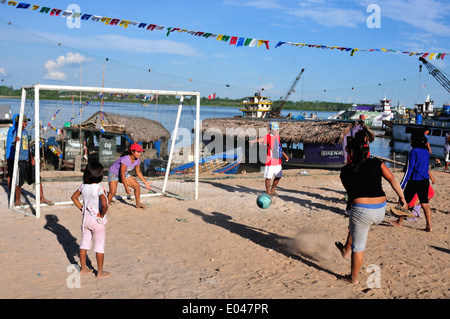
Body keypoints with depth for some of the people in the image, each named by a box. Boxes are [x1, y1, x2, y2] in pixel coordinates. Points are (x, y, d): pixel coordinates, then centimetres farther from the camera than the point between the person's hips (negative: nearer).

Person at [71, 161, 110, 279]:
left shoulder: (83, 186, -3)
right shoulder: (100, 188, -22)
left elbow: (74, 197, 11)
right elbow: (104, 204, -33)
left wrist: (81, 208, 11)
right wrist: (102, 214, -16)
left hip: (85, 219, 6)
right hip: (97, 221, -6)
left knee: (84, 243, 18)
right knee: (99, 246, 7)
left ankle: (83, 268, 29)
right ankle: (100, 272, 16)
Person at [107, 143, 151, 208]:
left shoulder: (137, 161, -12)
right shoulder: (125, 160, -35)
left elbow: (138, 172, 6)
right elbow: (122, 175, -30)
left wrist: (145, 182, 9)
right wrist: (126, 188, -27)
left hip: (125, 174, 7)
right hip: (113, 173, -7)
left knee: (137, 186, 1)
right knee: (113, 191, -27)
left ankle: (138, 203, 19)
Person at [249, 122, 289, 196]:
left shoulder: (278, 136, 10)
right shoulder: (268, 137, -12)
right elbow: (261, 139, -35)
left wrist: (284, 155, 32)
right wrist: (253, 141, -55)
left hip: (278, 161, 7)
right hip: (270, 161, -7)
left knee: (278, 176, 15)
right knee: (268, 177, -2)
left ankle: (273, 190, 33)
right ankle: (268, 192, 14)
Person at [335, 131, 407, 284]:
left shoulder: (346, 171, 3)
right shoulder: (376, 163, 4)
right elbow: (393, 180, -5)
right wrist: (402, 197, 0)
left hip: (361, 210, -4)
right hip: (380, 210, 4)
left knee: (358, 247, 12)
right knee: (353, 226, 34)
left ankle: (354, 278, 27)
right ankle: (345, 250, 53)